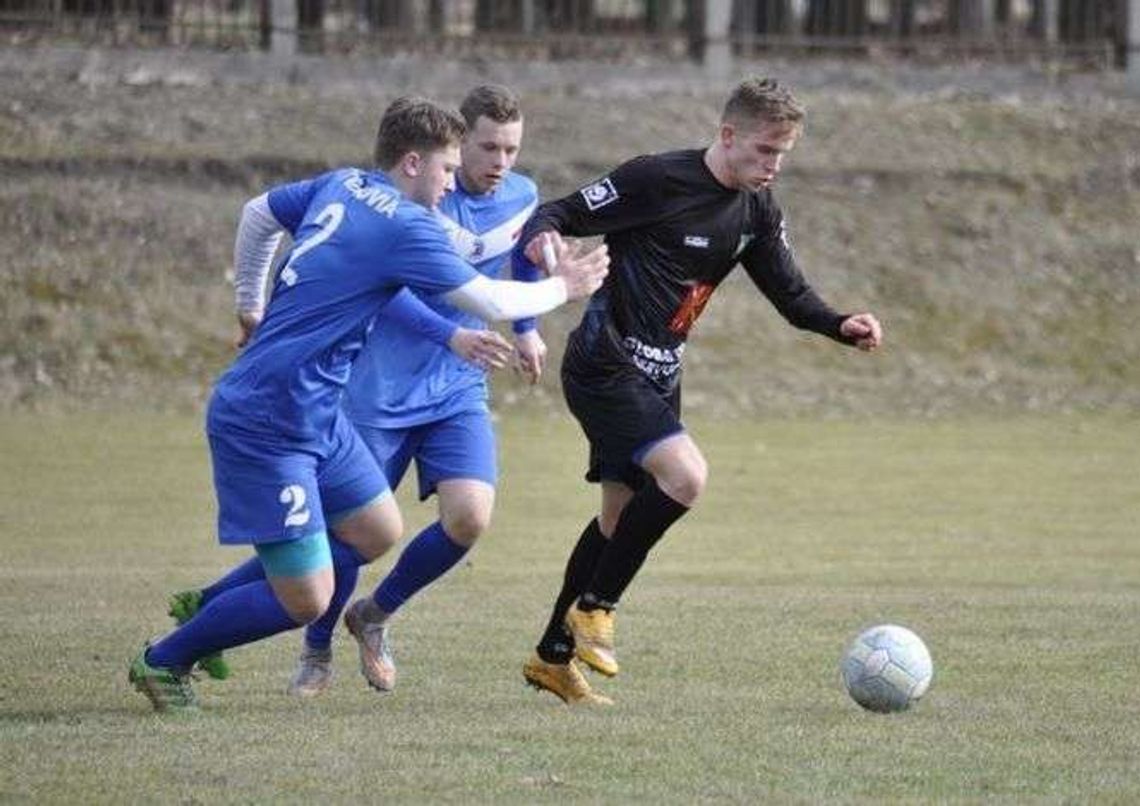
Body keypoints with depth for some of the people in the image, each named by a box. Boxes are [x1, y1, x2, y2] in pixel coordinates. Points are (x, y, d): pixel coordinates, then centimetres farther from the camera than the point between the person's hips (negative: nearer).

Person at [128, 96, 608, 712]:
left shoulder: (341, 186, 8)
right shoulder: (403, 227, -17)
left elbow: (257, 215, 24)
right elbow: (492, 301, -14)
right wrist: (562, 289, 4)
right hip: (267, 425, -10)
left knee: (377, 532, 17)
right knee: (306, 602, -8)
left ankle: (206, 605, 23)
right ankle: (164, 660, 10)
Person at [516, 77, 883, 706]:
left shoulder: (755, 210, 6)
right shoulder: (656, 180, -17)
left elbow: (789, 293, 11)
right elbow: (567, 213, -12)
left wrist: (842, 327, -8)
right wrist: (541, 237, -36)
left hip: (655, 379, 9)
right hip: (603, 365, -9)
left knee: (623, 515, 11)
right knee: (685, 474, -23)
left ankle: (553, 656, 23)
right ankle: (594, 607, -7)